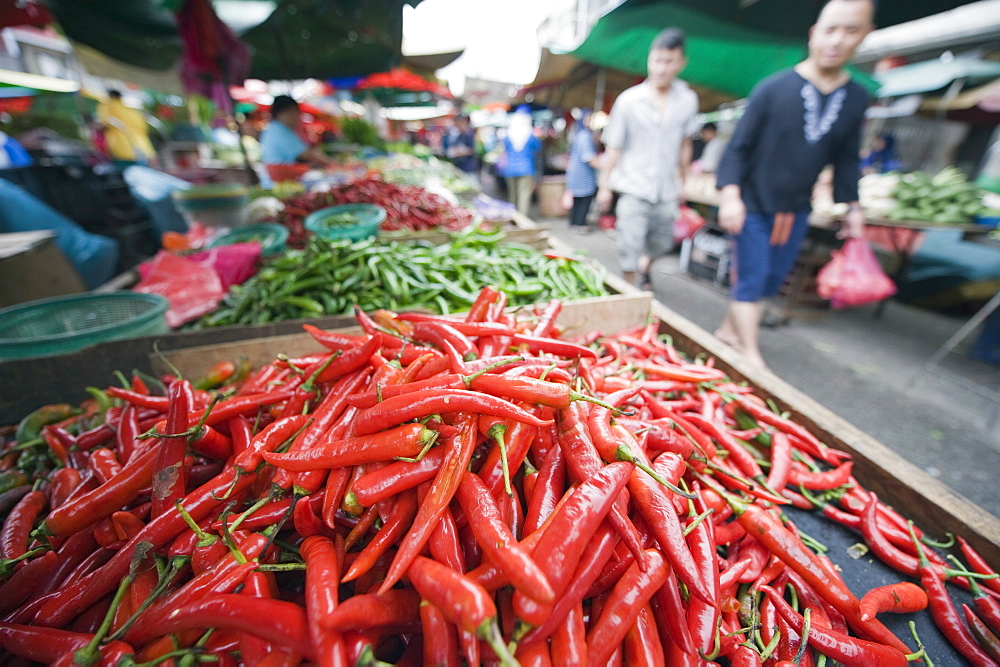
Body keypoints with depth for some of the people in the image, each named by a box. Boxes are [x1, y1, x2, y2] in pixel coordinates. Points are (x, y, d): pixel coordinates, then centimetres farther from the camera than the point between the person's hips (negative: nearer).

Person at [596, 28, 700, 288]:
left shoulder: (688, 100, 3)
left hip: (666, 191, 4)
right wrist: (604, 186, -4)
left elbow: (685, 144, 13)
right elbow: (613, 147, -2)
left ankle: (645, 272, 47)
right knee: (629, 250, -6)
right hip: (633, 190, -4)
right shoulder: (628, 100, -4)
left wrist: (684, 181, 15)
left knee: (662, 245, 17)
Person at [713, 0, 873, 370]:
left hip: (796, 212, 6)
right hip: (752, 206, -5)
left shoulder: (857, 99, 6)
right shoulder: (773, 88, -8)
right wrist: (730, 194, -21)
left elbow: (846, 159, 13)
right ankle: (750, 354, 2)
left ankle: (729, 329, 28)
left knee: (771, 280, 11)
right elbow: (738, 146, -9)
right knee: (751, 280, -6)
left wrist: (852, 205, 9)